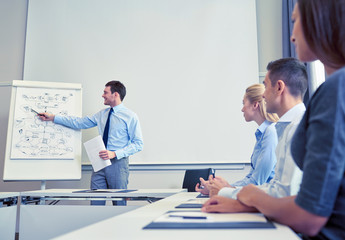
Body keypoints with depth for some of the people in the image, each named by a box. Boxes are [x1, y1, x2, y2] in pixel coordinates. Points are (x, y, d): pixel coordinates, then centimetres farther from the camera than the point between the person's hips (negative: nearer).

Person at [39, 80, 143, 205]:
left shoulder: (130, 116, -6)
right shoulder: (102, 114, 12)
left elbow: (138, 144, -10)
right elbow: (79, 122, 15)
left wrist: (115, 153, -19)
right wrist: (53, 117, 14)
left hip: (117, 163, -5)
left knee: (119, 203, 3)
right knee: (96, 202, 5)